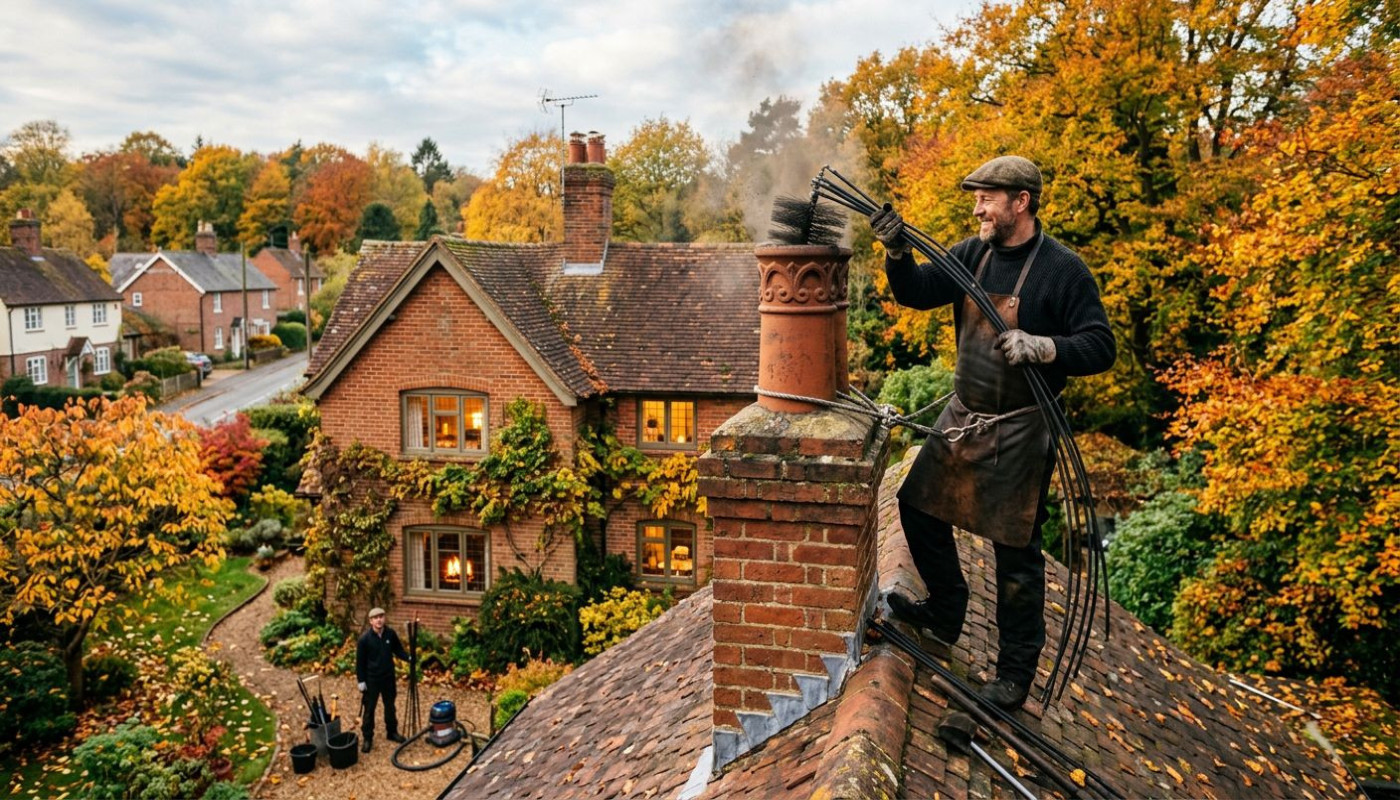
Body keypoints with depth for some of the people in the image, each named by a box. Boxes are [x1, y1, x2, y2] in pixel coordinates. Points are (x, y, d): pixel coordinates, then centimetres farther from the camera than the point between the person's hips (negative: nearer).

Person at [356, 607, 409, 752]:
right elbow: (360, 661, -10)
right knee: (369, 709, 5)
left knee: (390, 706, 17)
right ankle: (367, 738, 17)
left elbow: (398, 650, 7)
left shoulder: (391, 634, -7)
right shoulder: (365, 638, -17)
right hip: (371, 679, -4)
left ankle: (392, 732, 34)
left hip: (388, 677, 4)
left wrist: (409, 658, -11)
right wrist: (361, 681, -10)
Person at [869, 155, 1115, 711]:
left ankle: (1017, 670, 20)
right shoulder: (973, 254, 3)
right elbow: (917, 292, 0)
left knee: (1015, 550, 3)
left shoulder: (1062, 270, -14)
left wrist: (1041, 347, -32)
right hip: (962, 416, 7)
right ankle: (944, 613, 38)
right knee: (919, 508, 16)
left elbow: (1101, 348, -16)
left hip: (1018, 432, -7)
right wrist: (897, 252, -19)